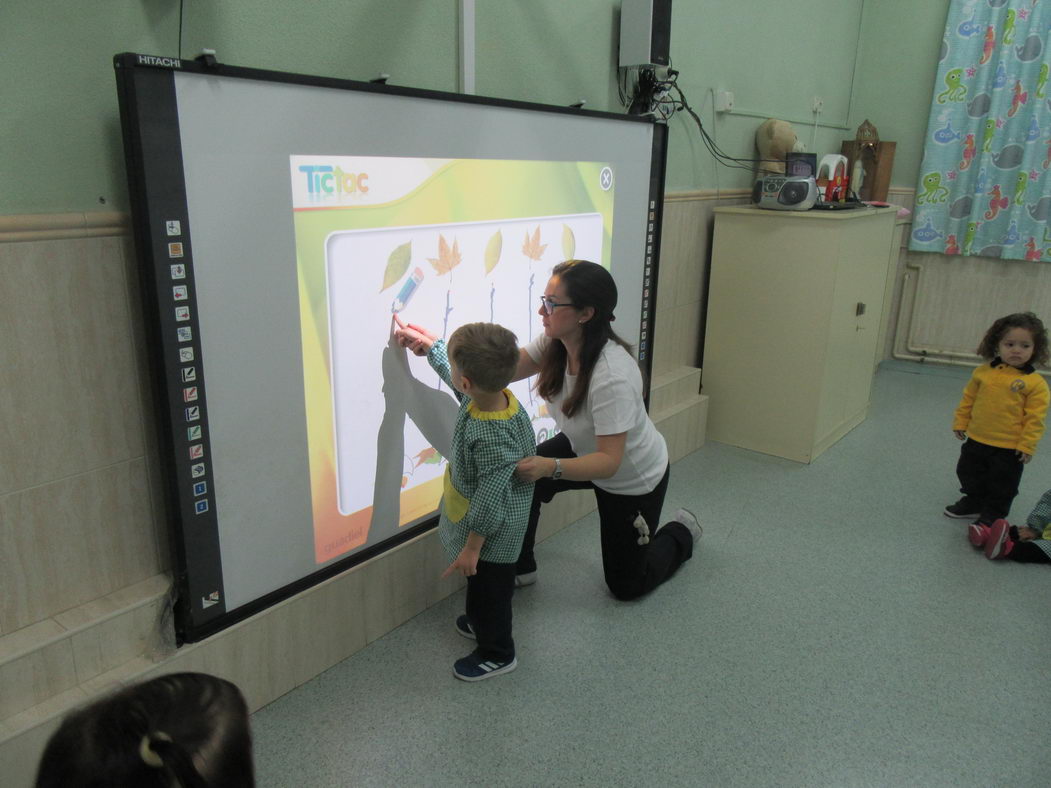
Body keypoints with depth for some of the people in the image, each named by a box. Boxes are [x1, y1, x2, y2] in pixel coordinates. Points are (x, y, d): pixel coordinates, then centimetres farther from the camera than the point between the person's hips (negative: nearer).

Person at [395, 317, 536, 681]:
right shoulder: (490, 394, -14)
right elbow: (452, 372, 10)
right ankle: (478, 622, 56)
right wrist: (428, 344, 17)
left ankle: (497, 654, 36)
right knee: (480, 581, 31)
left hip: (493, 530, -9)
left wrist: (472, 548, -20)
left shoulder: (491, 437, -39)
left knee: (490, 586, 14)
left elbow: (489, 500, -30)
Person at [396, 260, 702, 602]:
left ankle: (682, 532, 36)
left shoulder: (613, 376, -41)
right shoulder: (555, 343, -20)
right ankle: (520, 568, 10)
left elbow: (609, 462, -39)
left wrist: (550, 467, -55)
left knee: (626, 585, 9)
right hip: (585, 450, 6)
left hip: (634, 478, -6)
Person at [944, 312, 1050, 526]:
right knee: (969, 475, 22)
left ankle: (992, 516, 30)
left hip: (1009, 448, -4)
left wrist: (1027, 445, -14)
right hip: (976, 440, 4)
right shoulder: (984, 371, -4)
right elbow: (968, 398, 7)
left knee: (1002, 486, 12)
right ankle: (974, 503, 43)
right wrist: (960, 422, 7)